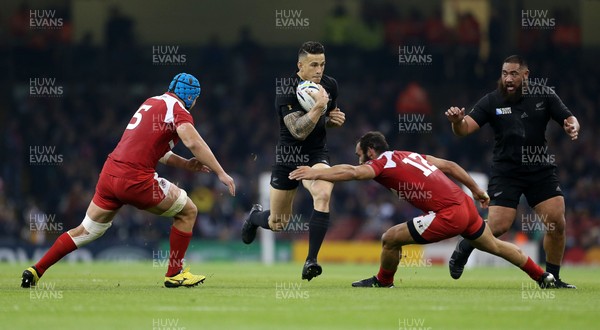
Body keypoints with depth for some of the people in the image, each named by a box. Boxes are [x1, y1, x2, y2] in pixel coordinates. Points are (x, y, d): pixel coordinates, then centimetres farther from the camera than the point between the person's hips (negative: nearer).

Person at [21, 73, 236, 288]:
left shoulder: (151, 102, 22)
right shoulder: (177, 109, -3)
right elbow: (194, 142, -19)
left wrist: (184, 164, 20)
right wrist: (221, 174, -16)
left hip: (109, 172, 8)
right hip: (136, 180, -8)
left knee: (87, 231, 20)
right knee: (188, 211, 9)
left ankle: (35, 271, 18)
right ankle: (174, 274, 13)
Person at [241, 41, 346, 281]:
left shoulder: (330, 85, -1)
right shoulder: (287, 92, -19)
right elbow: (298, 131, -28)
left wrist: (335, 119, -3)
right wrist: (319, 106, -36)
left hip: (317, 155, 3)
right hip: (288, 158, -3)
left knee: (323, 195, -31)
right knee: (276, 224, 9)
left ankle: (311, 261, -27)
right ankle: (255, 216, 49)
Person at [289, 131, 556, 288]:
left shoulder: (383, 163, -5)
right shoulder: (411, 155, 20)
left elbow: (351, 172, -23)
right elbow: (450, 166, 23)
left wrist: (316, 173, -21)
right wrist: (477, 191, 31)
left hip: (448, 215, -9)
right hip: (465, 203, 9)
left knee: (391, 238, -2)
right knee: (494, 245, 27)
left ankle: (383, 281, 20)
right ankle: (543, 277, 34)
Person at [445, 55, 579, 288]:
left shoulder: (544, 95, -2)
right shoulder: (491, 102, -7)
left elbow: (569, 120, 1)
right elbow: (465, 129, -13)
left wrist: (572, 126, -23)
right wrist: (457, 121, -36)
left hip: (541, 170, 2)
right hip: (506, 171, -2)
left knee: (557, 223, -6)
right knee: (498, 226, -13)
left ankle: (552, 278, 12)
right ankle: (463, 249, 17)